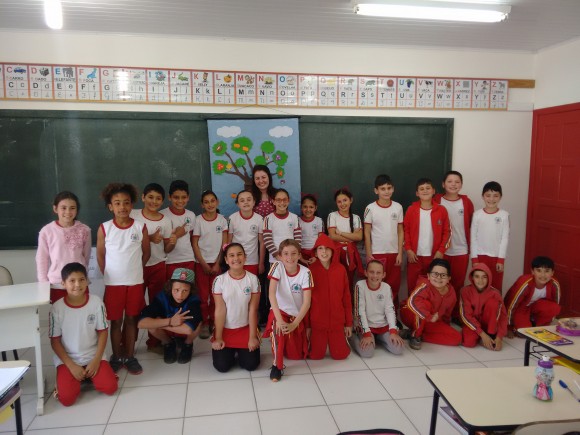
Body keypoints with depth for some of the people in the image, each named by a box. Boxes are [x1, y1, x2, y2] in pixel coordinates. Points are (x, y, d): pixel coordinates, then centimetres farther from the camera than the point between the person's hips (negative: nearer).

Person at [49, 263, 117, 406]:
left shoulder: (96, 302, -10)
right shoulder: (57, 308, -11)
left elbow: (103, 332, -3)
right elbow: (55, 341, -5)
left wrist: (96, 360, -11)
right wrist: (71, 365, -13)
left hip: (93, 356, 1)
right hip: (68, 359, -1)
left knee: (110, 387, -16)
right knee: (67, 398, -19)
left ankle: (89, 376, 13)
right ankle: (64, 379, 14)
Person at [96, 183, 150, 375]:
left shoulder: (140, 227, -5)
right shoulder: (104, 228, -6)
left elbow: (146, 253, 6)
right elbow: (100, 255, 3)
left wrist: (133, 269, 6)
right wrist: (109, 275, 3)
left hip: (135, 283, 1)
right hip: (113, 284, 0)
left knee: (131, 320, 11)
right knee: (116, 321, 11)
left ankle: (130, 356, 24)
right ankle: (116, 357, 25)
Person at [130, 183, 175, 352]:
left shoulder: (165, 220, -1)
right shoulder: (133, 215, -5)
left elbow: (166, 249, 3)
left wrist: (172, 243, -19)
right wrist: (149, 238, -20)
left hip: (158, 267, 2)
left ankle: (154, 341, 24)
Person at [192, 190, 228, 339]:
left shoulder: (222, 220, 0)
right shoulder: (198, 220, -5)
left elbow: (224, 244, 0)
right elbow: (195, 244, -4)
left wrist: (217, 264, -5)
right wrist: (204, 264, -8)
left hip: (216, 262, 1)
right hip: (201, 262, -1)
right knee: (203, 295, 1)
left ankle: (214, 322, 19)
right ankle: (204, 324, 12)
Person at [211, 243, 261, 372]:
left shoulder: (253, 279, -9)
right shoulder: (220, 280, -11)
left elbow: (253, 310, -8)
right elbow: (219, 311, -9)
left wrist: (252, 337, -8)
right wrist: (218, 338, -9)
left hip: (246, 328, 1)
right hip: (225, 329, 0)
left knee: (251, 365, -7)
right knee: (222, 366, -9)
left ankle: (241, 351, 27)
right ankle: (230, 352, 26)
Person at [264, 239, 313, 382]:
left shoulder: (305, 272, -16)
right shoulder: (277, 266, -18)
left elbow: (307, 302, -19)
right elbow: (271, 294, -27)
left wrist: (295, 324, -29)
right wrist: (279, 319, -37)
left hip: (297, 315, 2)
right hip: (280, 311, -2)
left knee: (297, 355, 4)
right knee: (278, 327, -37)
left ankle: (288, 343, 38)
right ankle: (277, 365, -19)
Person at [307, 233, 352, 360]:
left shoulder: (341, 269, -4)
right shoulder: (311, 271, -9)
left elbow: (346, 297, 2)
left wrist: (349, 323, 4)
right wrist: (307, 325, -3)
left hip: (337, 321, 1)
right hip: (317, 322, -1)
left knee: (339, 355, 5)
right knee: (316, 356, 4)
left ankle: (343, 340, 36)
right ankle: (313, 343, 36)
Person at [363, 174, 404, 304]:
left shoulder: (398, 207, 1)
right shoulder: (370, 208, -6)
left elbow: (400, 231, 5)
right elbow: (367, 233, -3)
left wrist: (400, 253, 0)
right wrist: (368, 255, -6)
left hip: (394, 253, 2)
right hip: (376, 253, -2)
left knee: (394, 285, 8)